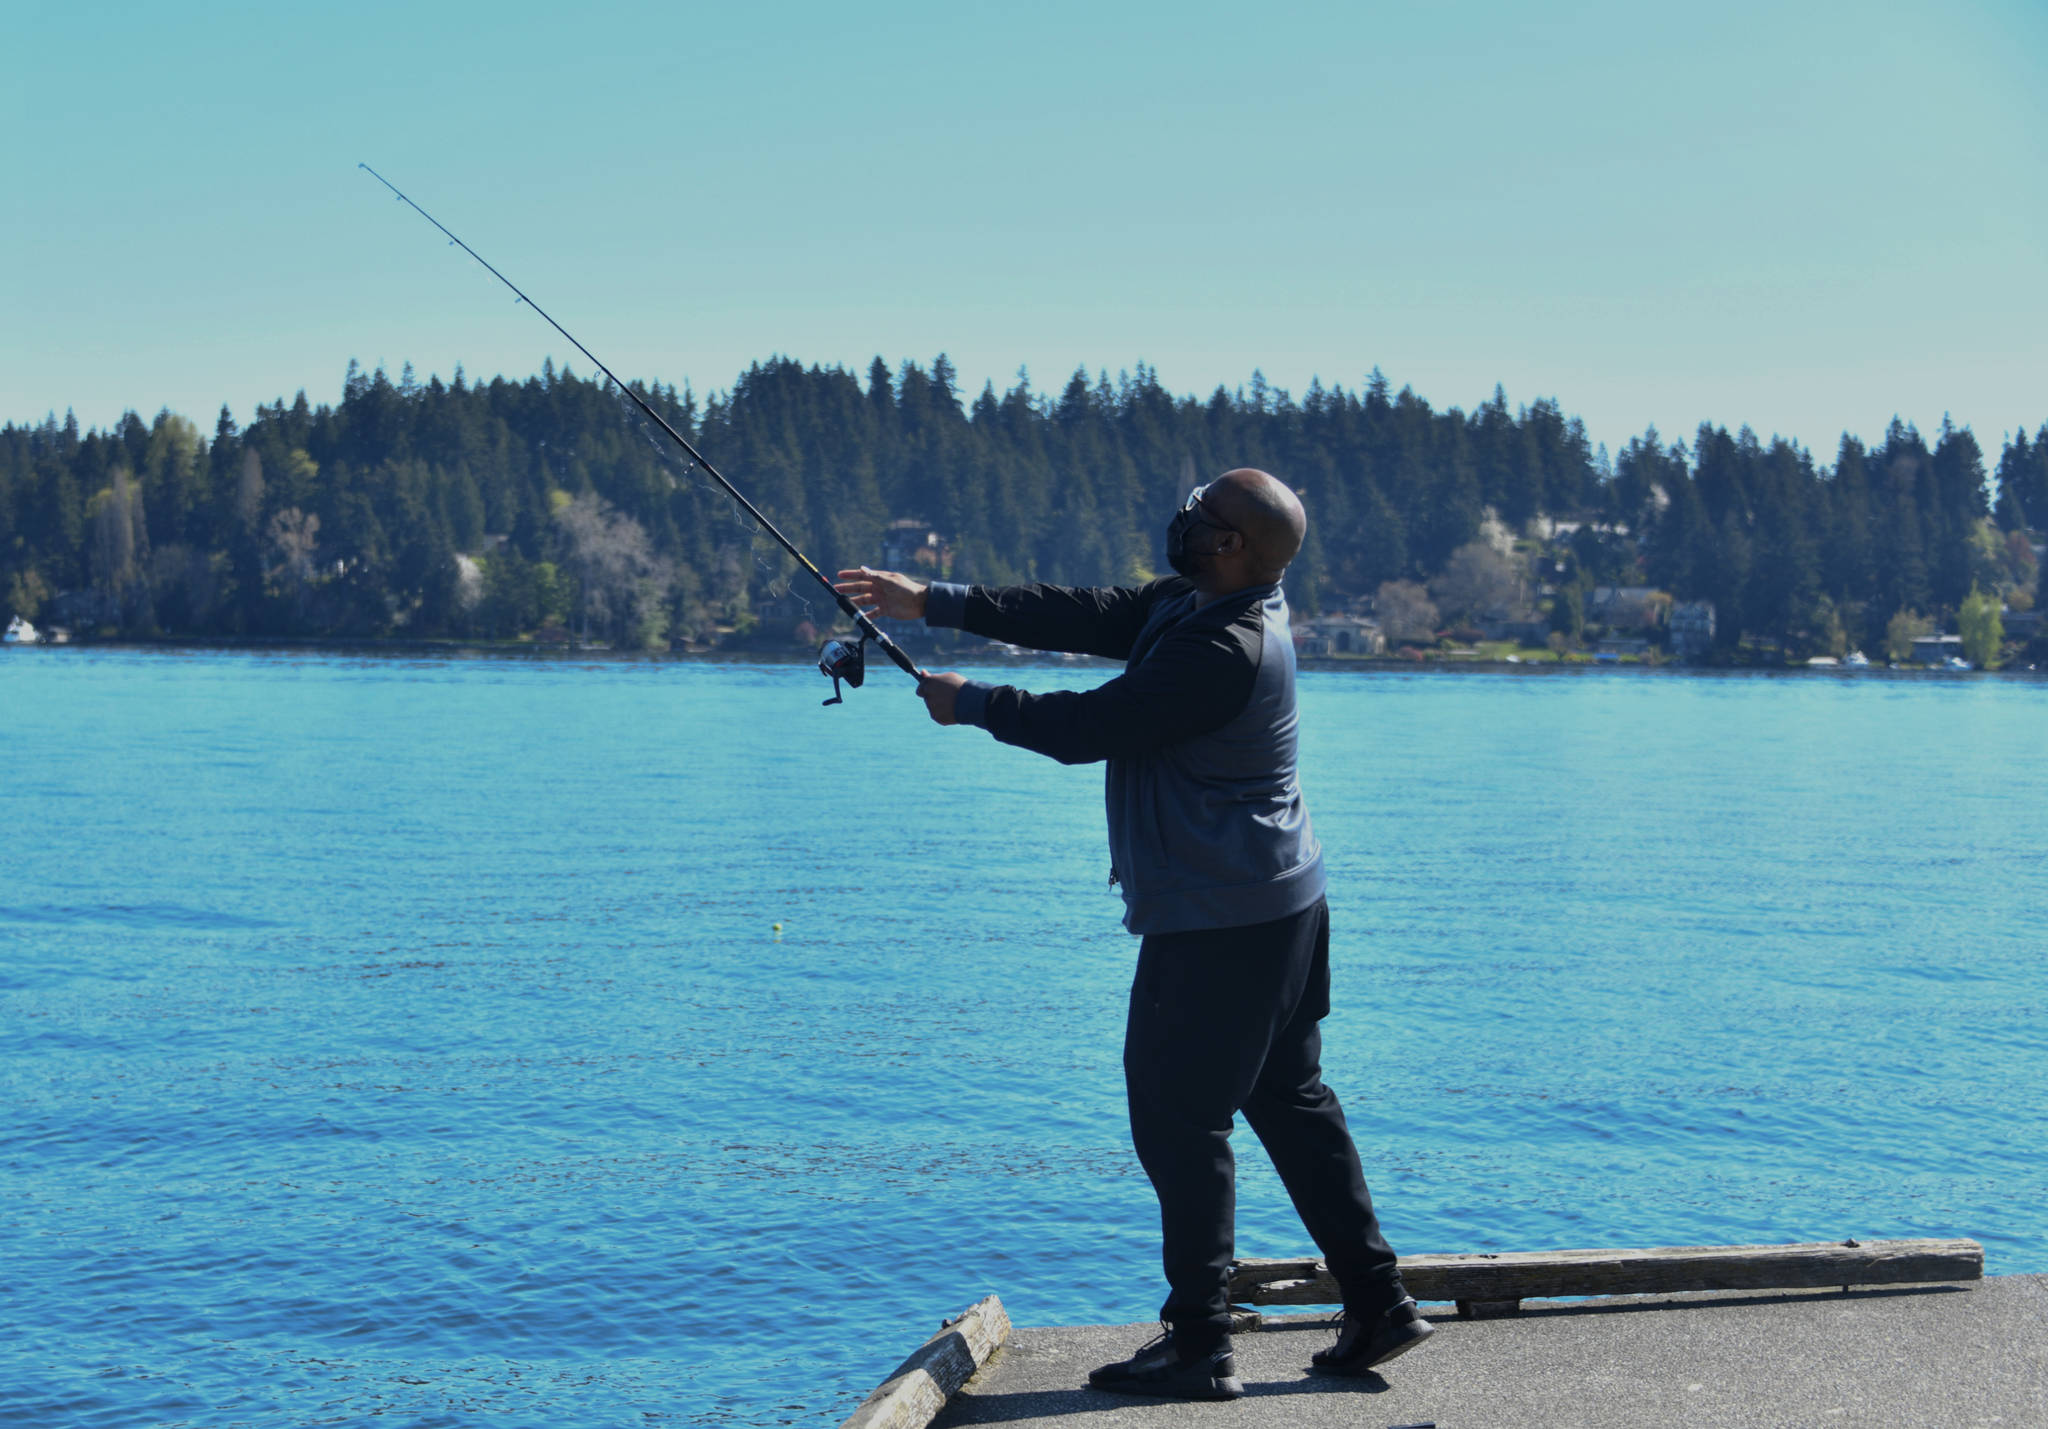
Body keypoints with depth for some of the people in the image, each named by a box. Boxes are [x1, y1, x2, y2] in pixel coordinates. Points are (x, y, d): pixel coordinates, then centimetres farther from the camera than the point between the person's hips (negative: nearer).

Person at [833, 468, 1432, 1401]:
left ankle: (1199, 1348, 4)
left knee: (1180, 1118, -3)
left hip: (1222, 922, -10)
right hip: (1281, 905, 10)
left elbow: (1088, 728, -19)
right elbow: (1083, 619, 9)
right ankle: (1377, 1306, 20)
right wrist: (935, 603, 7)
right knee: (1291, 1102, 15)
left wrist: (969, 704, -4)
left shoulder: (1224, 652, -24)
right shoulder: (1191, 604, 7)